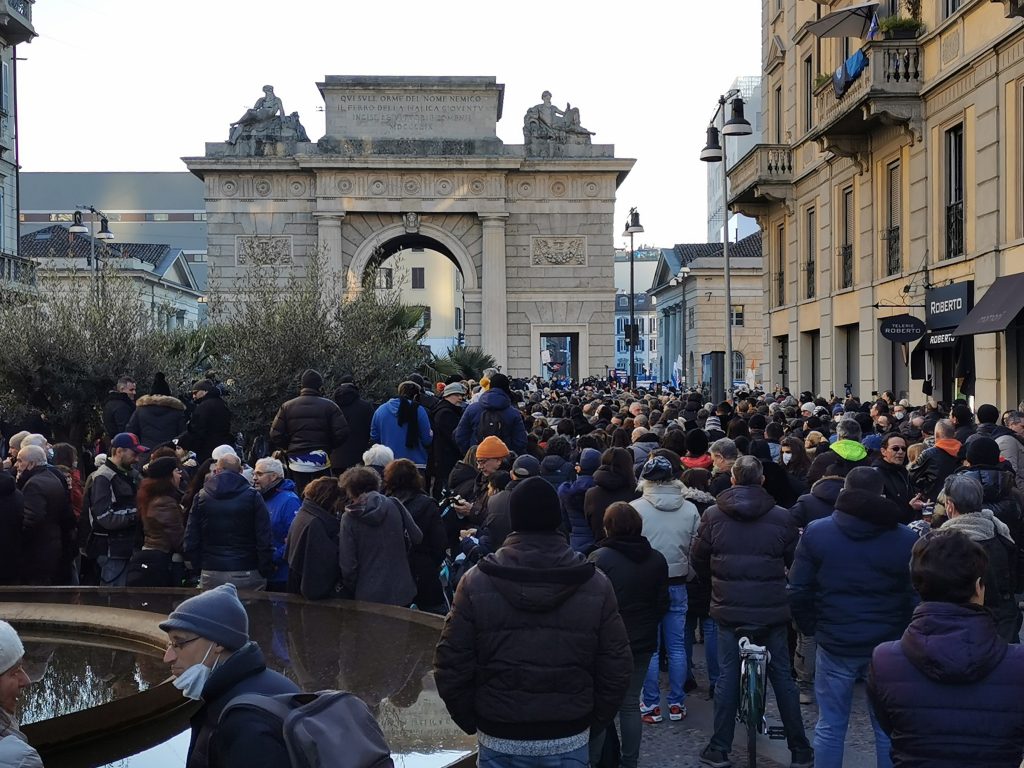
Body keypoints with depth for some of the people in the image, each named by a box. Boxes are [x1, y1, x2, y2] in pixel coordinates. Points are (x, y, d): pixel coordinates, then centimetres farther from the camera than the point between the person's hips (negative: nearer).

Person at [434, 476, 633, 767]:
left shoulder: (476, 582, -9)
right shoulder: (596, 584, -6)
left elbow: (451, 665, -7)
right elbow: (617, 667, -3)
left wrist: (471, 721, 6)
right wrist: (594, 721, 10)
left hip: (500, 741, -1)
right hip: (570, 740, 1)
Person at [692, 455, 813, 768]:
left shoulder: (713, 514, -4)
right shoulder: (780, 516, -7)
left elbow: (698, 558, 4)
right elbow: (794, 560, 3)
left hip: (729, 607, 0)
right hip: (773, 609, 0)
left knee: (727, 676, 8)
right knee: (782, 675, 10)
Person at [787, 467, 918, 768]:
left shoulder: (816, 532, -4)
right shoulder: (907, 539, -5)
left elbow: (798, 591, -4)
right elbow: (916, 598, -5)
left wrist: (811, 629, 9)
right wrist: (904, 637, 9)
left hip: (834, 645, 0)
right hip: (889, 647, 0)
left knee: (830, 726, 11)